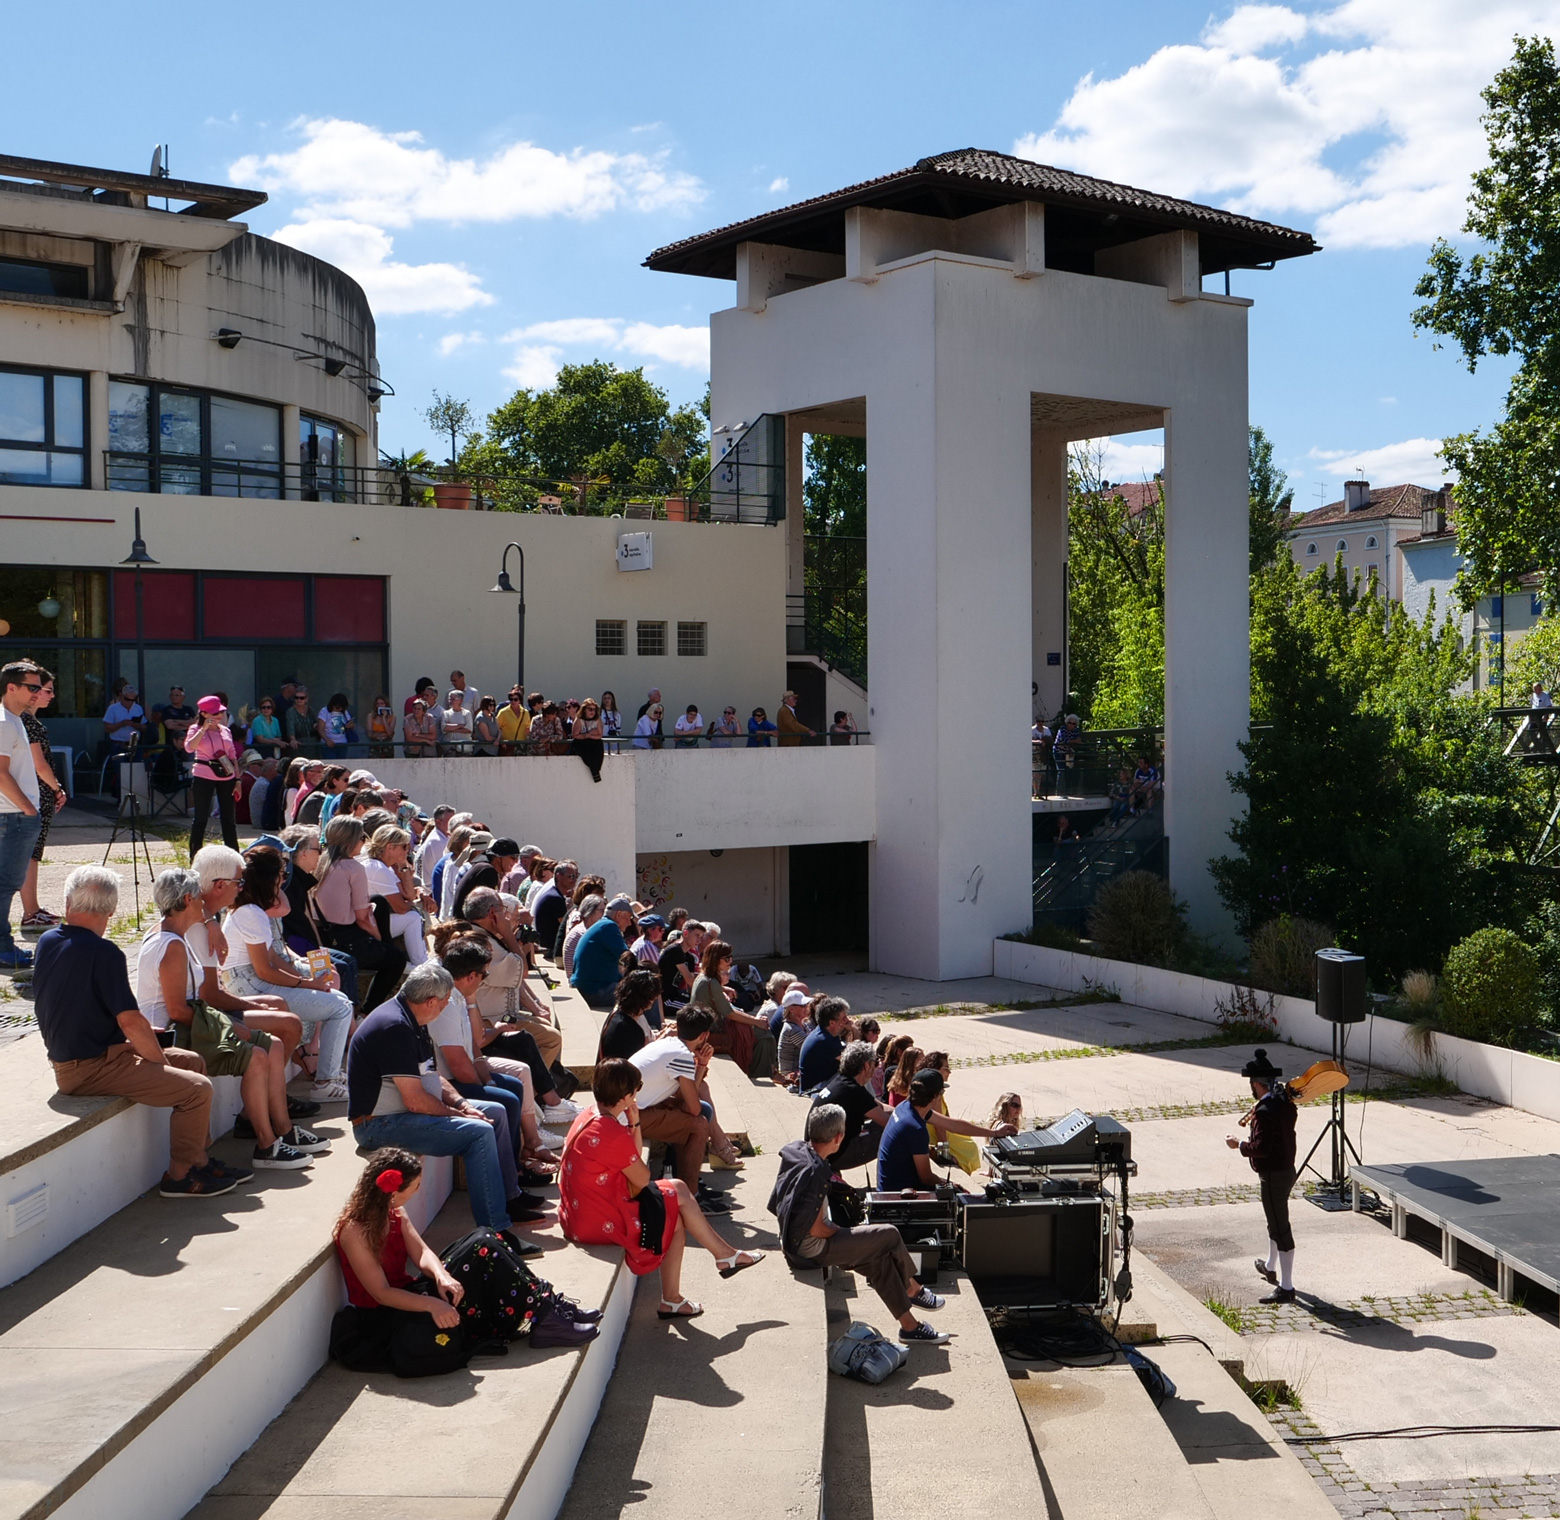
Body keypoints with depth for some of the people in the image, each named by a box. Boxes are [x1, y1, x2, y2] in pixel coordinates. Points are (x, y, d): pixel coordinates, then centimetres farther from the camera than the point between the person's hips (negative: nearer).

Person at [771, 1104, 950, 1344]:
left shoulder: (796, 1150, -1)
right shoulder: (815, 1171, -28)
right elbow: (816, 1229, -25)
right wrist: (842, 1231, -4)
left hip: (793, 1241, 9)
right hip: (812, 1250, -9)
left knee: (880, 1258, 11)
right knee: (889, 1236, -3)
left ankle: (909, 1325, 19)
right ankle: (912, 1289, 20)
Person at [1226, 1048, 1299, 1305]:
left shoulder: (1265, 1111, -25)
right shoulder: (1284, 1101, 3)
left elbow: (1261, 1147, -28)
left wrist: (1239, 1144, -13)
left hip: (1274, 1175, -10)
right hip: (1286, 1169, 10)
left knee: (1280, 1228, -5)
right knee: (1276, 1222, 27)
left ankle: (1286, 1288, 0)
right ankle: (1271, 1268, 48)